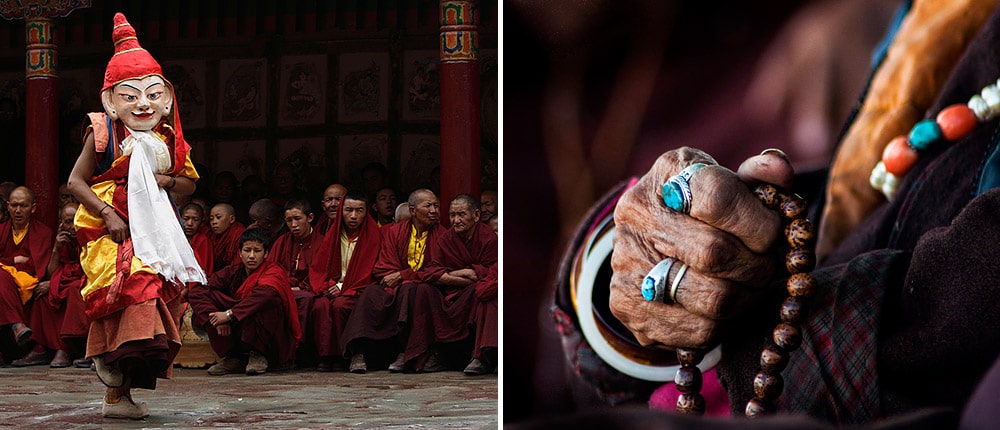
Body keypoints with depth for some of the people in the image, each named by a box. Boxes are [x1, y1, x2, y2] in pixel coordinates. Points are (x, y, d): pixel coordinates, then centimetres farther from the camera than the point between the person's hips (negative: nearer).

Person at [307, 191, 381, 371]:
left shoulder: (372, 235, 2)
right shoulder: (333, 235, 13)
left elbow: (369, 273, -4)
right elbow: (317, 267, 12)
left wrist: (343, 288, -13)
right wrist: (325, 286, -8)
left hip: (357, 292, -3)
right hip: (332, 288, 3)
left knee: (340, 305, -34)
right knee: (321, 305, -30)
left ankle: (347, 355, -23)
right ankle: (326, 356, -29)